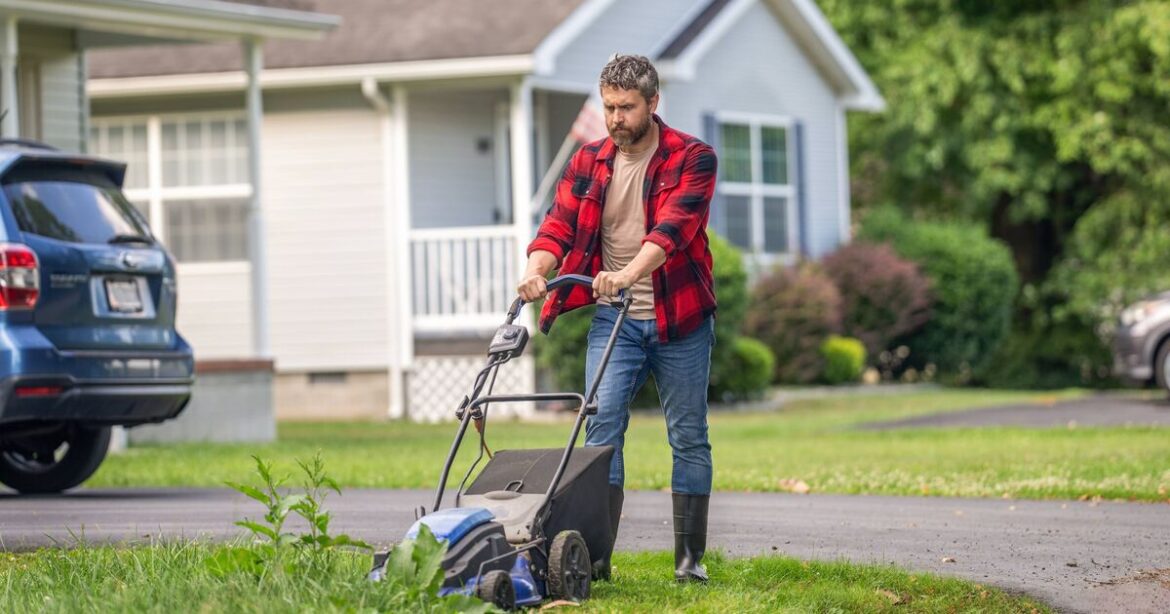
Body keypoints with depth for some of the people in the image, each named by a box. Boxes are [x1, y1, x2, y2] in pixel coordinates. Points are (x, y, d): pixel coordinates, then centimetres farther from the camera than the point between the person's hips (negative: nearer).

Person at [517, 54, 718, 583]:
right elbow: (560, 223, 0)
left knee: (689, 437, 4)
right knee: (602, 425, -9)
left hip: (679, 320, -2)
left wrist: (629, 273, -37)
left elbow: (673, 226, -21)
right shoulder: (589, 163, 8)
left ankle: (690, 556, 12)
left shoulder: (692, 158, -6)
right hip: (613, 319, 3)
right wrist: (536, 269, -21)